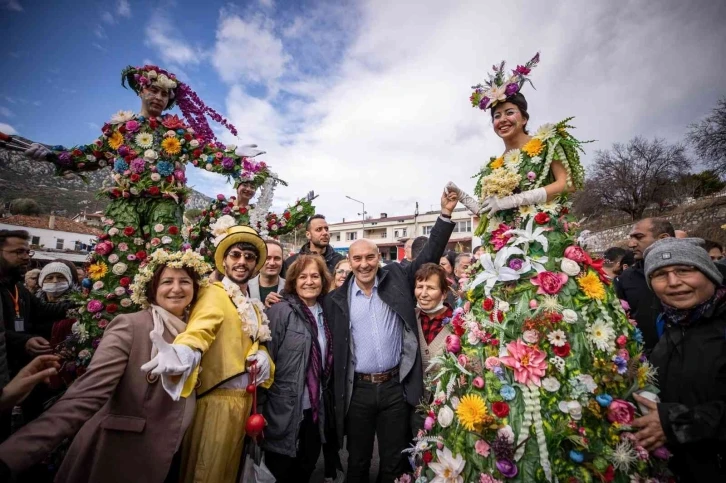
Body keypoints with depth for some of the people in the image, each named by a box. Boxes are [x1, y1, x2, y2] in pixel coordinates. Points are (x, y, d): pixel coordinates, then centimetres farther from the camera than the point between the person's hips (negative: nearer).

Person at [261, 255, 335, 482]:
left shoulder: (325, 313, 3)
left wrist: (325, 397, 13)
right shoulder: (280, 311, -15)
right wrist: (260, 407, -14)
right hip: (285, 410, -5)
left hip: (315, 409, 6)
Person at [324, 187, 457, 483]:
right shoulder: (337, 298, -3)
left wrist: (445, 214, -11)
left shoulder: (396, 279, -2)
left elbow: (429, 255, -3)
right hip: (358, 389, 0)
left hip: (396, 386, 0)